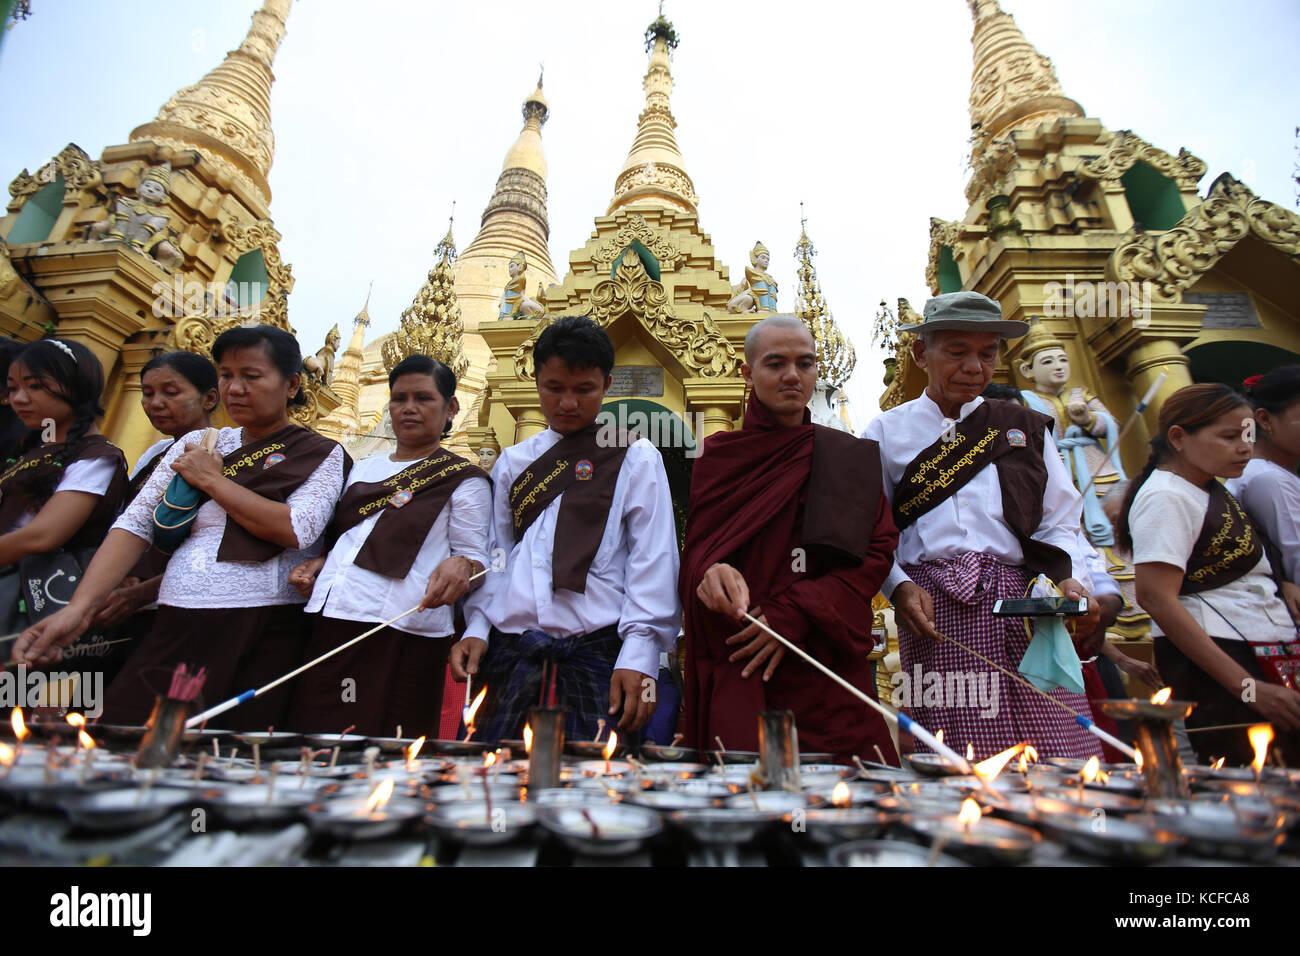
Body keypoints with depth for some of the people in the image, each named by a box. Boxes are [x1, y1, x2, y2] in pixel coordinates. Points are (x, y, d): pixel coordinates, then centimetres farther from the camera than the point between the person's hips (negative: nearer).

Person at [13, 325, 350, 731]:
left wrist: (212, 480, -5)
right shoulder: (195, 444, 14)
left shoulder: (321, 454, 2)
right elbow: (137, 523, 5)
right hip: (174, 630, 4)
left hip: (263, 637, -3)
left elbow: (297, 529, -14)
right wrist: (80, 607, -8)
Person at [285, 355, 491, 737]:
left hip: (402, 636, -5)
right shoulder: (363, 470, 20)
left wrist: (459, 566, -22)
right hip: (329, 628, 6)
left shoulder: (463, 479, 3)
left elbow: (477, 557, 0)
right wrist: (317, 563, 10)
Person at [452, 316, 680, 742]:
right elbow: (494, 554, 17)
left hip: (596, 651, -3)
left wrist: (638, 654, -12)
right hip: (508, 649, 3)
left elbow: (653, 561, -2)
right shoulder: (512, 462, 17)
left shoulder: (636, 459, 5)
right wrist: (476, 628, 3)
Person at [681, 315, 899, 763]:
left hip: (827, 666, 1)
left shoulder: (850, 457, 10)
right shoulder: (720, 457, 9)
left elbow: (877, 551, 3)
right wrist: (712, 572, -20)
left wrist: (795, 613, -10)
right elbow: (696, 547, 5)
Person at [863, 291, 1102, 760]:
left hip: (1024, 605, 3)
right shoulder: (887, 432, 10)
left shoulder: (1026, 428, 18)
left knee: (1063, 740, -5)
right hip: (934, 606, -2)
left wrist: (1071, 580, -3)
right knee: (957, 746, -7)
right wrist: (899, 587, -11)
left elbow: (1059, 525, 15)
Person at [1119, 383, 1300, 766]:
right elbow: (1156, 597, -22)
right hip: (1210, 660, -9)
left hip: (1261, 656, 9)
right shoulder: (1165, 497, -14)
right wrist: (1247, 686, -22)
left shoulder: (1215, 490, 15)